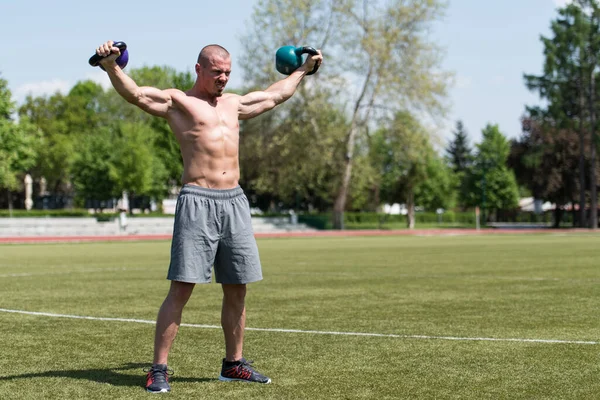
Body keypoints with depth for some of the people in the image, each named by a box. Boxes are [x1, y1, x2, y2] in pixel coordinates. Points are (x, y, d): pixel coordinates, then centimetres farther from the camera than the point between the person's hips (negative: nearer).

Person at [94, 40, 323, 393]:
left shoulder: (234, 103, 21)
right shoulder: (177, 102, 3)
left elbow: (276, 95, 37)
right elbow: (134, 93, -13)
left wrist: (303, 70, 46)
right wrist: (111, 65, -30)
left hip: (235, 202, 6)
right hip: (198, 201, -6)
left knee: (237, 289, 9)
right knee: (181, 289, -9)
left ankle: (234, 363, 23)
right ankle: (159, 370, -4)